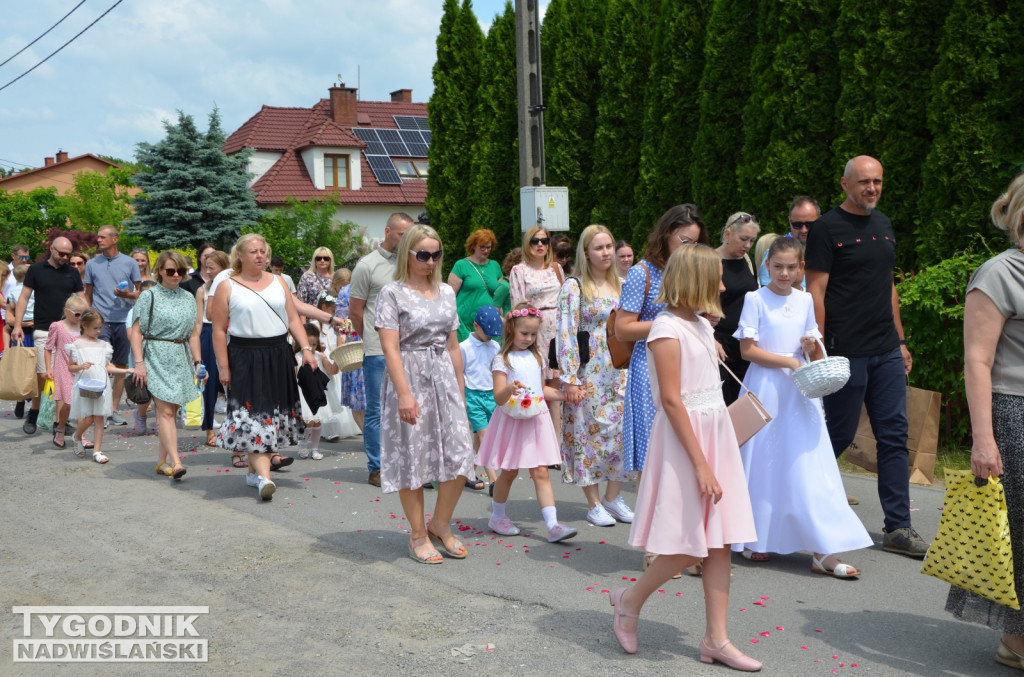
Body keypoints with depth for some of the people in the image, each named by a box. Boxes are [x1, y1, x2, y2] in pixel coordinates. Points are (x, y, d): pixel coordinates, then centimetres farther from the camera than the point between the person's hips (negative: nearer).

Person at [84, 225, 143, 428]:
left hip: (124, 320, 1)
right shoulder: (92, 264, 7)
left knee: (121, 367, 5)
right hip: (100, 320, -1)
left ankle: (114, 410, 13)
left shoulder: (129, 263, 4)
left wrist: (128, 294, -13)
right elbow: (88, 294, 13)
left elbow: (140, 292, 8)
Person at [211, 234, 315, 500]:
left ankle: (254, 471, 21)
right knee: (252, 413, -11)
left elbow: (293, 319, 10)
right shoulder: (227, 287, 1)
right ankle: (264, 475, -17)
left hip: (279, 356, 4)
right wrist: (223, 367, -7)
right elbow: (219, 330, -2)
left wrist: (305, 348, -3)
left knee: (273, 412, 7)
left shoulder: (277, 282, 12)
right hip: (245, 358, -4)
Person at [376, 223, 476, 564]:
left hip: (444, 379, 5)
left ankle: (440, 525, 17)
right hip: (410, 380, -5)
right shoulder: (392, 293, -5)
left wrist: (461, 390, 15)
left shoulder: (446, 292, 13)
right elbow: (390, 348, -12)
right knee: (413, 458, 2)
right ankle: (418, 534, 16)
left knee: (459, 456, -1)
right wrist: (405, 394, -19)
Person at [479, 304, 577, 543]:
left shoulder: (537, 357, 11)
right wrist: (509, 389, -35)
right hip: (512, 420, -4)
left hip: (536, 420, 4)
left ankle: (552, 525, -9)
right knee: (509, 472, 7)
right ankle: (497, 516, 28)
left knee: (540, 472, -2)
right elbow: (498, 398, -14)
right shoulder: (502, 360, -7)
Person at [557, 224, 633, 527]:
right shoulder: (574, 287, -6)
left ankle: (613, 497, 18)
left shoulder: (619, 285, 11)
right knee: (589, 432, 0)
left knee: (623, 430, 4)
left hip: (619, 371, 5)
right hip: (589, 373, -5)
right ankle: (594, 503, 10)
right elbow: (566, 334, -12)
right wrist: (570, 378, -16)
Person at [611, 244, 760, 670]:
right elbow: (671, 400, -18)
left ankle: (716, 639, 13)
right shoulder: (667, 328, -14)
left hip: (715, 432, 8)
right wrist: (701, 464, -20)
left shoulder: (701, 325, 13)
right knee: (689, 546, -4)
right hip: (684, 436, -8)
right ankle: (630, 600, 19)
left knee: (719, 542, 7)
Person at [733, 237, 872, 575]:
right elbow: (747, 349, -9)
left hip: (800, 391, 4)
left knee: (808, 465, -1)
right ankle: (753, 541, 18)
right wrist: (789, 361, -14)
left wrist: (812, 346, -4)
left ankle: (822, 551, -2)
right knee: (763, 463, 2)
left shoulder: (805, 300, 11)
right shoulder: (755, 299, -3)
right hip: (765, 388, -4)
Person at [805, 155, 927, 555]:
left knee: (894, 436, 5)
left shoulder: (883, 225, 15)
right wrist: (819, 349, -16)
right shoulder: (827, 228, -6)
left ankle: (898, 528, 10)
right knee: (840, 433, 0)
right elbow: (815, 291, -10)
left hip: (886, 353, 7)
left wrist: (900, 341, 17)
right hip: (845, 353, -7)